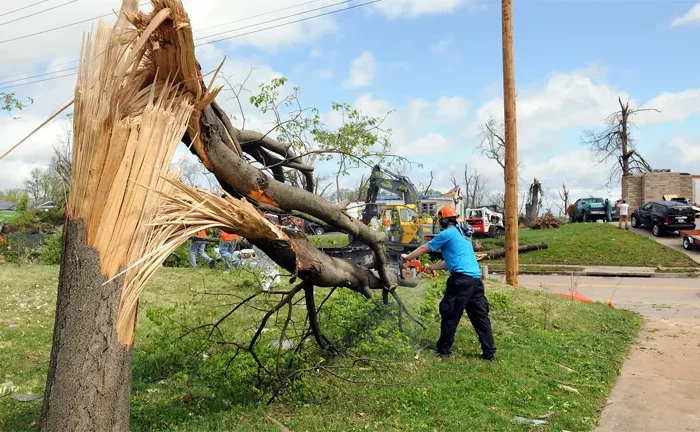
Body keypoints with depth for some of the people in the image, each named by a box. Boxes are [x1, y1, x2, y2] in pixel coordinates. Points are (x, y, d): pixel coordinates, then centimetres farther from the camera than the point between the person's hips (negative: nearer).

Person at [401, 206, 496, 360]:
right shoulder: (461, 235, 24)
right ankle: (489, 352, 11)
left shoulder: (447, 234, -2)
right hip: (476, 279, 8)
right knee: (480, 316, 10)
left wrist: (407, 257, 22)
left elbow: (424, 248, 8)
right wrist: (433, 267, 35)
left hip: (461, 279, -8)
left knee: (450, 315, 4)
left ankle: (444, 349, 13)